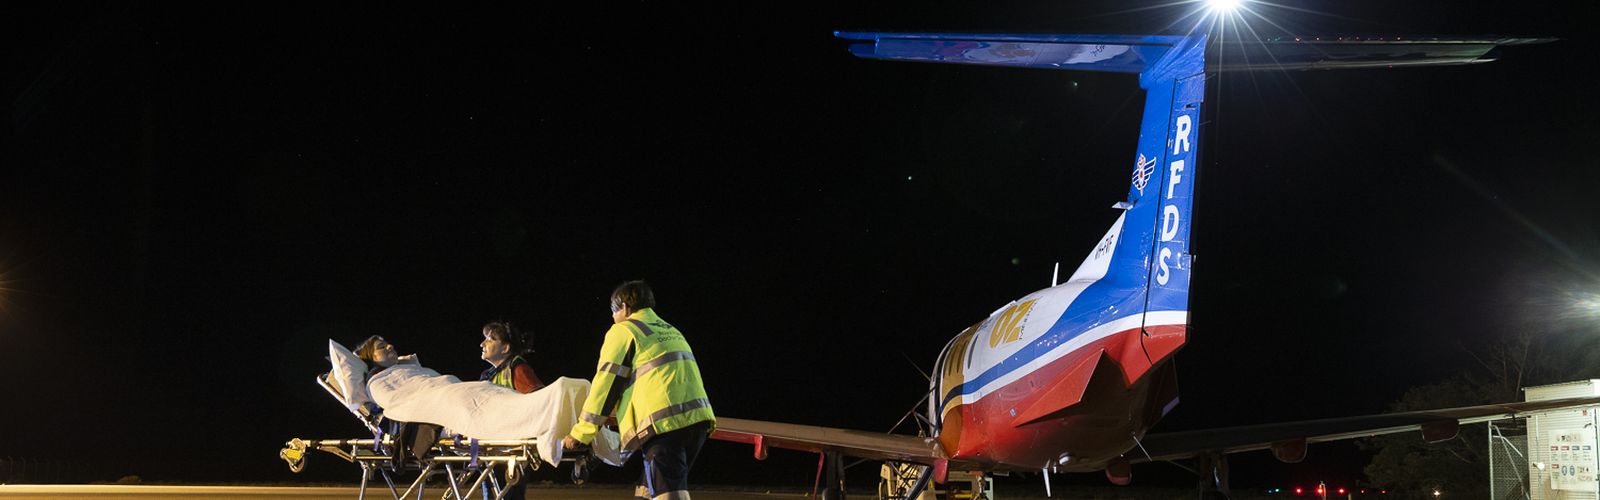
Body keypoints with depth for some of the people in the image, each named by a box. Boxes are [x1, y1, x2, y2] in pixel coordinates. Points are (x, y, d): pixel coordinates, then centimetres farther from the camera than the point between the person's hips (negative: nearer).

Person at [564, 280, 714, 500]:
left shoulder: (623, 332, 5)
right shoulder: (671, 331, 28)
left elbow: (606, 385, 0)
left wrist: (580, 433, 5)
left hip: (663, 422, -7)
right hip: (697, 418, 8)